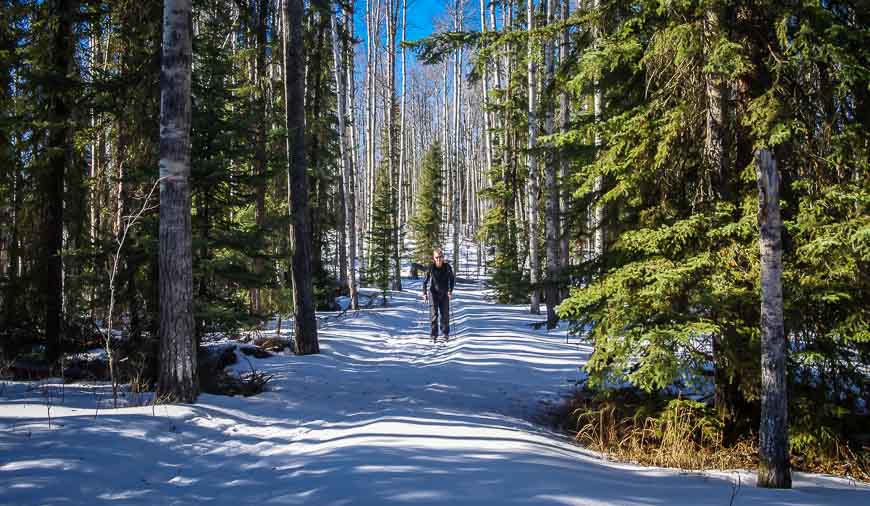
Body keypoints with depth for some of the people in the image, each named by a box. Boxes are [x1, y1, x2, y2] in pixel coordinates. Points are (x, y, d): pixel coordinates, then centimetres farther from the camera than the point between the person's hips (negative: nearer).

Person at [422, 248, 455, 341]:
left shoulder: (447, 267, -8)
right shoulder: (431, 267, -10)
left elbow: (452, 279, 1)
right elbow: (425, 281, -2)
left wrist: (450, 291, -10)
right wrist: (424, 293, -9)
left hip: (444, 293, 1)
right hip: (433, 293, -1)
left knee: (445, 314, 4)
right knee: (434, 314, -6)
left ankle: (446, 333, 19)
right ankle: (434, 334, 1)